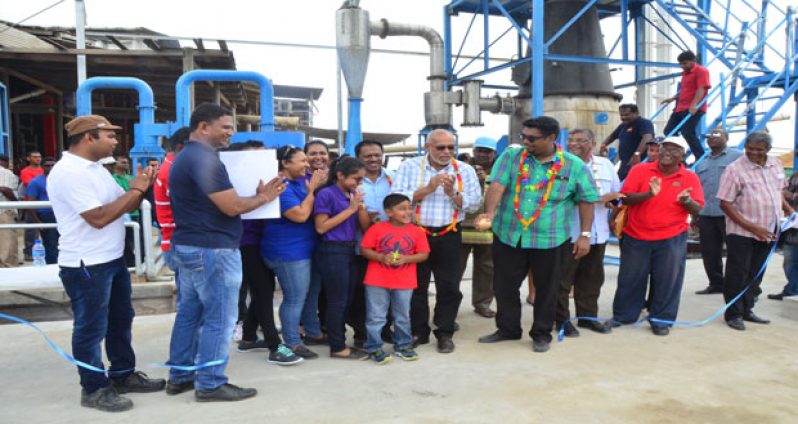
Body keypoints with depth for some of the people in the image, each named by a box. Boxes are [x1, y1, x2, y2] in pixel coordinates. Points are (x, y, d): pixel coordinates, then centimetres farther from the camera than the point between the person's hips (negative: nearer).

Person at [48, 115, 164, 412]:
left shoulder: (96, 169, 11)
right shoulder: (68, 172, -19)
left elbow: (127, 207, 14)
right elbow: (98, 218, -25)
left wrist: (141, 187, -4)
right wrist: (135, 189, -17)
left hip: (113, 259, 10)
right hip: (85, 265, -10)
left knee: (120, 320, 18)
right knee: (91, 328, 3)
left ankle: (123, 375, 32)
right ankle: (94, 389, 17)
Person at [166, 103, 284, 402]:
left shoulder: (184, 157, 16)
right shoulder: (205, 158, -18)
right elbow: (232, 207, -22)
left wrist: (255, 195, 14)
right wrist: (263, 197, -4)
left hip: (188, 246, 11)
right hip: (212, 250, -11)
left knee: (189, 312, 16)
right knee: (219, 319, -2)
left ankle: (179, 376, 25)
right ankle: (210, 384, 7)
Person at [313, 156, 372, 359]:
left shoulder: (353, 194, 10)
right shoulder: (326, 194, -10)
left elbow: (366, 227, 9)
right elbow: (321, 227, -15)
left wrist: (360, 206, -8)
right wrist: (350, 209, -14)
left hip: (349, 251, 7)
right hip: (332, 252, -7)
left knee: (346, 300, 13)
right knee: (338, 301, 0)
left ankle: (340, 341, 26)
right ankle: (337, 348, 11)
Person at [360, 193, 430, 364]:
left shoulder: (416, 232, -1)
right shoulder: (376, 229, -6)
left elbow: (424, 254, -1)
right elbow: (364, 249, -4)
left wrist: (406, 258, -16)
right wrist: (381, 257, -19)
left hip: (405, 283, 2)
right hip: (377, 281, -2)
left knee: (403, 317, 15)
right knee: (376, 317, 5)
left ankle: (403, 346, 31)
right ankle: (374, 348, 18)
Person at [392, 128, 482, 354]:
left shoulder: (465, 170, 4)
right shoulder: (409, 167, 0)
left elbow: (475, 202, -3)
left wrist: (453, 193, -18)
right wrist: (428, 188, -18)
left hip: (449, 236, 1)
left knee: (449, 286, 5)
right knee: (416, 285, 8)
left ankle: (445, 333, 20)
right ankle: (418, 332, 23)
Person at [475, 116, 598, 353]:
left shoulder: (574, 166, -2)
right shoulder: (510, 157, -1)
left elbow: (587, 200, 2)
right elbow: (497, 186, -13)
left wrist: (585, 235, -3)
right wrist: (490, 214, -29)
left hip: (551, 240, -1)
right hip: (508, 236, 2)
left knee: (547, 289, 10)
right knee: (504, 285, 11)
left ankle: (542, 334, 28)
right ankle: (507, 329, 31)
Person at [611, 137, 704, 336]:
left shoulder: (690, 178, 0)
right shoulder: (640, 170, -3)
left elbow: (698, 210, -2)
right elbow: (626, 198, -9)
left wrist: (687, 201, -23)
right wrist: (648, 195, -25)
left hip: (672, 239, 0)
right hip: (636, 237, 0)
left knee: (667, 281, 5)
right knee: (630, 279, 10)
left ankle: (661, 319, 20)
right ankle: (622, 315, 25)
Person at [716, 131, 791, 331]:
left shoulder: (776, 165, 7)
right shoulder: (735, 169, -13)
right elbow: (725, 204, -15)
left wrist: (789, 210, 5)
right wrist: (752, 227, -19)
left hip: (767, 233, 6)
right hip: (742, 233, -6)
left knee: (755, 275, 14)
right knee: (737, 275, 1)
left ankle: (746, 311, 27)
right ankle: (733, 314, 13)